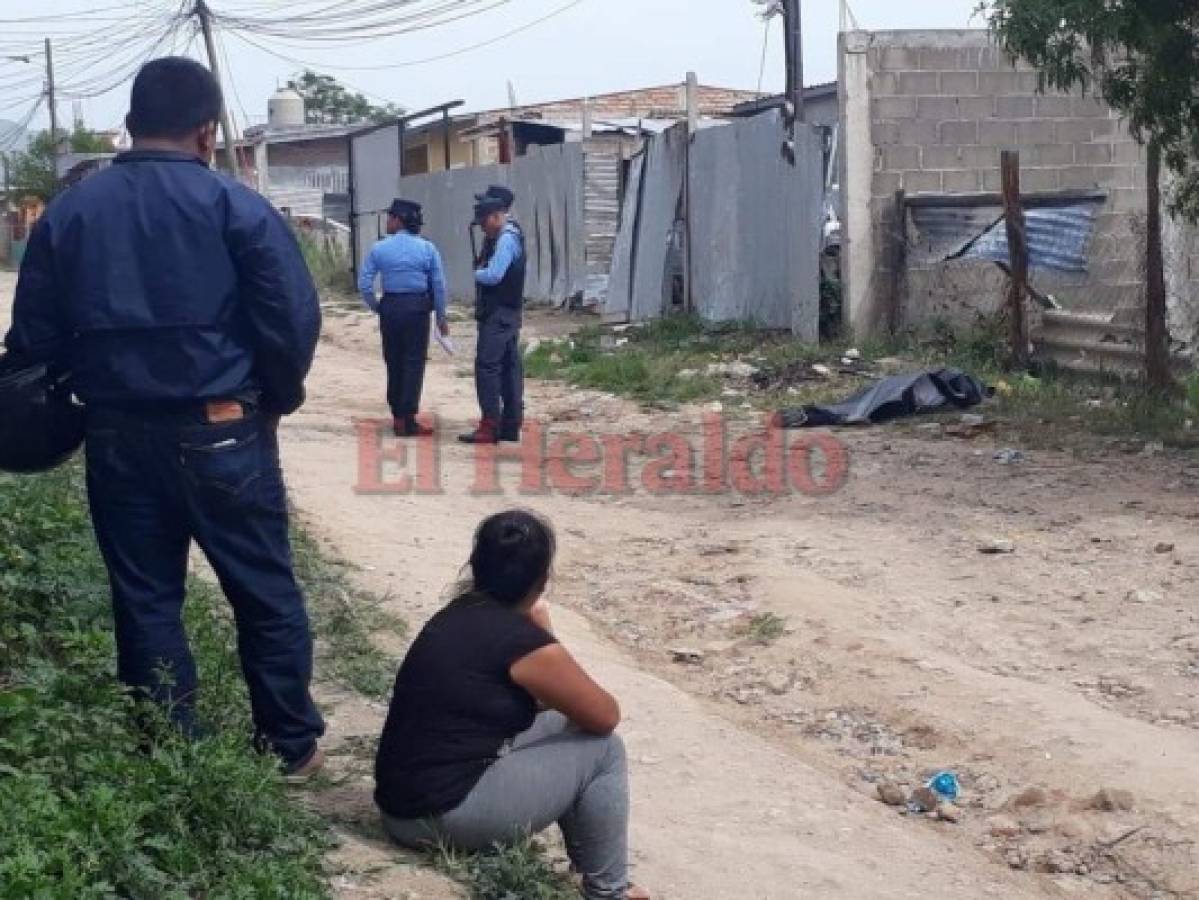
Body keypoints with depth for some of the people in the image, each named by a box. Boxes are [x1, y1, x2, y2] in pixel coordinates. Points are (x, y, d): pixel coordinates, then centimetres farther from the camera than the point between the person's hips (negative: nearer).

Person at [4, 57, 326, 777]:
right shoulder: (236, 208, -7)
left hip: (116, 437, 3)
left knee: (145, 600, 12)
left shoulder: (69, 213, 4)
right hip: (220, 433, -3)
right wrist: (276, 400, 6)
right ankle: (292, 744, 19)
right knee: (266, 594, 10)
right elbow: (295, 319, -11)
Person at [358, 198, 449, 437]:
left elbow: (364, 284, -2)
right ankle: (408, 419, -2)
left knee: (393, 362, 11)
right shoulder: (427, 248, 0)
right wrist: (441, 316, 6)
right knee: (414, 362, 2)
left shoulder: (379, 249, 0)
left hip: (390, 307, 2)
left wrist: (377, 308, 10)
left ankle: (398, 416, 17)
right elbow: (439, 285, -1)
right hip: (417, 308, -1)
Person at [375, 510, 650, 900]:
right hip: (442, 814, -9)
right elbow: (605, 716, -2)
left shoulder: (458, 615, 10)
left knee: (557, 725, 19)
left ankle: (586, 860, 28)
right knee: (603, 751, -1)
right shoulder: (525, 642, -15)